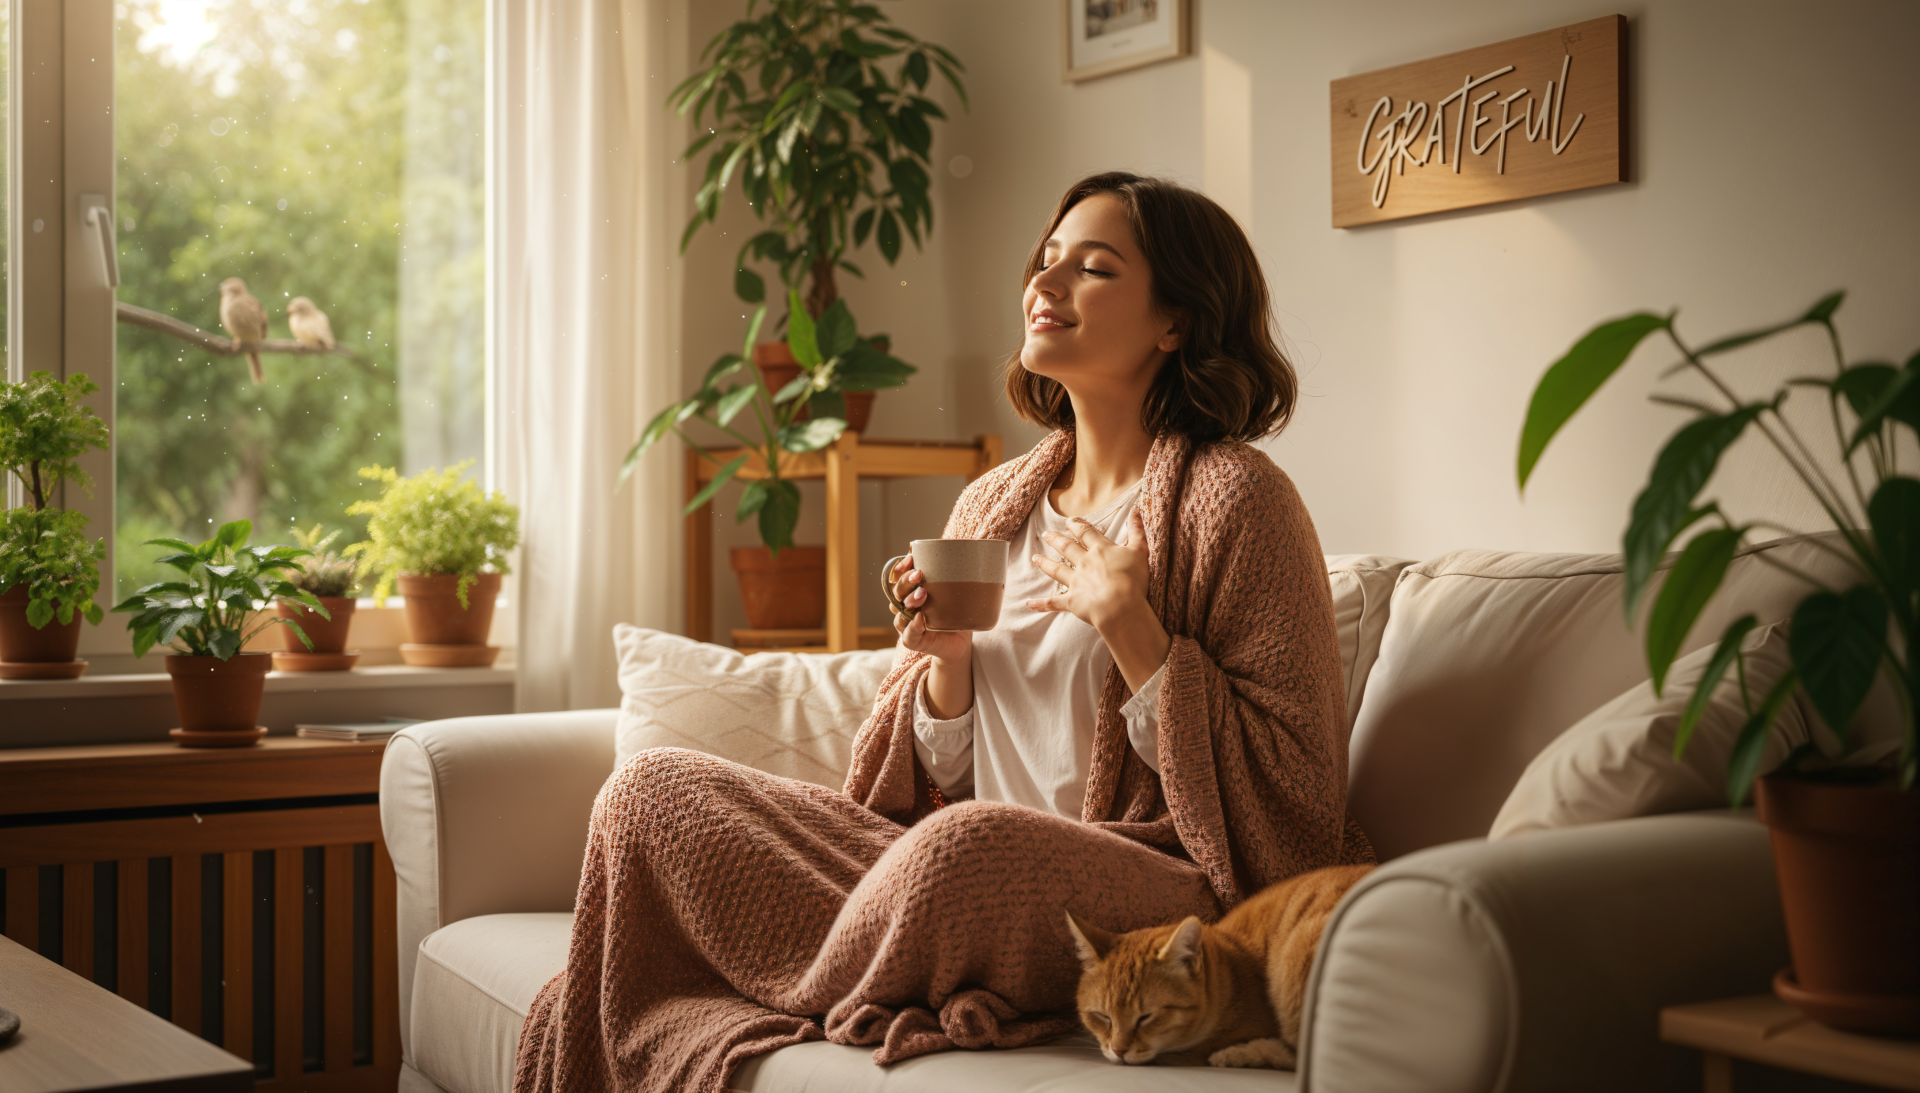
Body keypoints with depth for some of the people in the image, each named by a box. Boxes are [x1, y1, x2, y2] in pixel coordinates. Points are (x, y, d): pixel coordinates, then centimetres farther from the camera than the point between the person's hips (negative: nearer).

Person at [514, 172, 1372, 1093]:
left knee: (966, 845, -38)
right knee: (652, 788, -6)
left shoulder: (1236, 498, -6)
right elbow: (940, 778, 15)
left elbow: (1293, 792, -9)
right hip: (979, 879, 6)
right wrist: (947, 662, -5)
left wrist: (1129, 629, -16)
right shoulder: (989, 507, 13)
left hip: (1155, 901, -5)